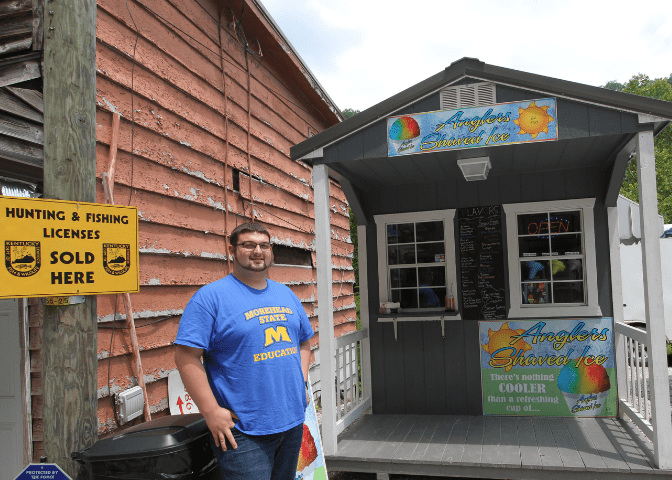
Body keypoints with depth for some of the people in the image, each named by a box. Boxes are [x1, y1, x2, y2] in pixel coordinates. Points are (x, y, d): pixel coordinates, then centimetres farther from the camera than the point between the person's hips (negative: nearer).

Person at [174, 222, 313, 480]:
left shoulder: (286, 294, 11)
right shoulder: (211, 296, -10)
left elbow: (303, 341, 21)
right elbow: (186, 356, -15)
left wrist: (302, 382, 7)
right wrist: (211, 412, -18)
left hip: (292, 422, 7)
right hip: (243, 431, -6)